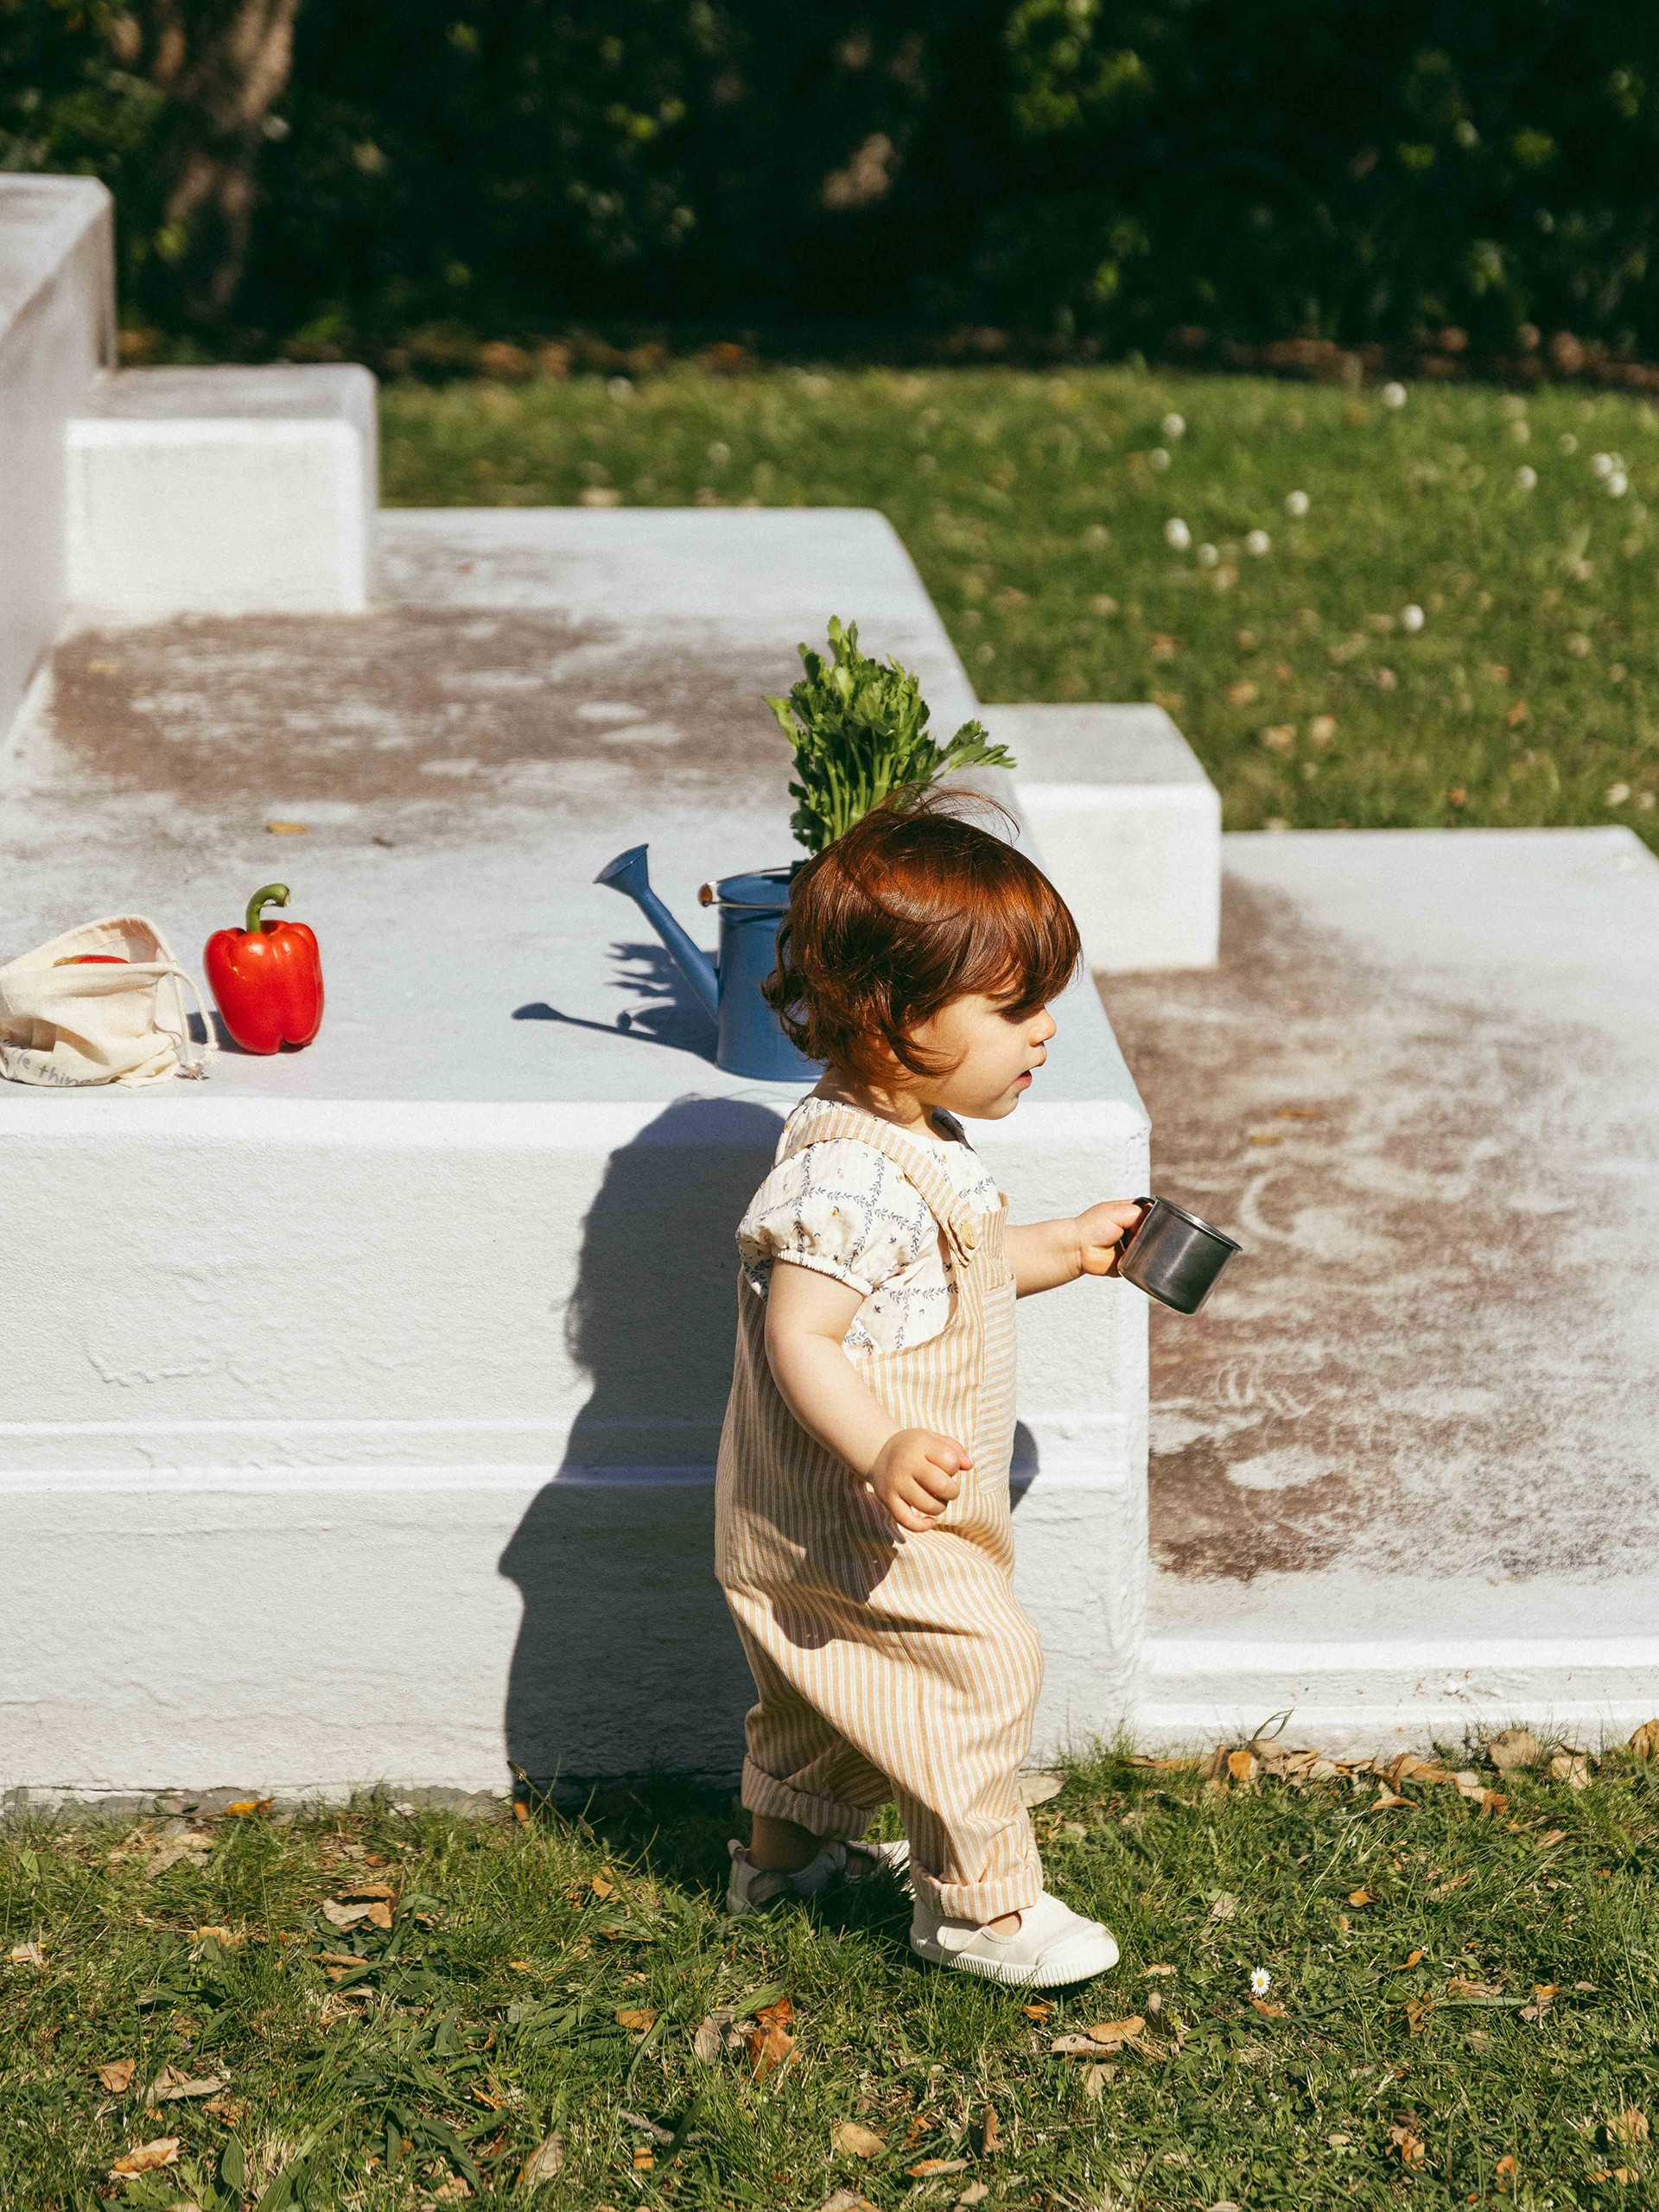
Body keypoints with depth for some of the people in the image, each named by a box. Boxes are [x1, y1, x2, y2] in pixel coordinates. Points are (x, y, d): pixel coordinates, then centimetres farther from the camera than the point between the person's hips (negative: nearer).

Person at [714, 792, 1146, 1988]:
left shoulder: (922, 1142, 5)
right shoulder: (849, 1175, -30)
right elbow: (800, 1337, -35)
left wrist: (1063, 1249, 17)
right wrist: (882, 1451, -46)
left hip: (837, 1516, 11)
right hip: (857, 1521, -11)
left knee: (835, 1683, 26)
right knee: (983, 1667, -7)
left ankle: (788, 1844, 45)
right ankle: (981, 1903, 7)